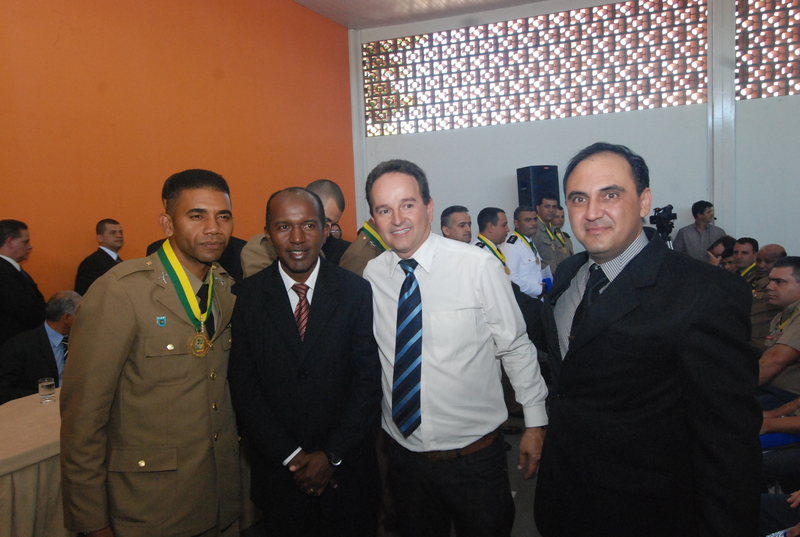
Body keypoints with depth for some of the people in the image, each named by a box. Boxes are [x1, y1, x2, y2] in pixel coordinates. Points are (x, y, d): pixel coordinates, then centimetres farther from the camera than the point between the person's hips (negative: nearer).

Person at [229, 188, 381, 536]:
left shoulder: (356, 291, -7)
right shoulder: (247, 296, -6)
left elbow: (369, 382, -7)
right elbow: (244, 387, -6)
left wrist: (332, 455, -11)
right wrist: (291, 456, -10)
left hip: (346, 470, 0)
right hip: (278, 473, 0)